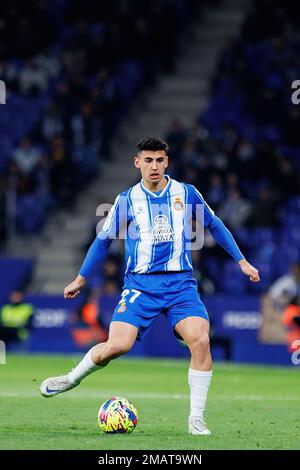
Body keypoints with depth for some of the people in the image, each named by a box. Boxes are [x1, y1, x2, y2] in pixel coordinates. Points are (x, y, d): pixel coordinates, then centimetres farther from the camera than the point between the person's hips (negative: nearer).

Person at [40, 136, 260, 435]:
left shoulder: (187, 193, 5)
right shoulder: (127, 200, 4)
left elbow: (214, 225, 19)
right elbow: (103, 239, 15)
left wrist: (241, 260, 18)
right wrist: (81, 278, 17)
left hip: (180, 283, 1)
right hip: (140, 284, -1)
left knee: (200, 340, -22)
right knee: (117, 345, -17)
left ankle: (196, 419, -9)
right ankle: (73, 378, 14)